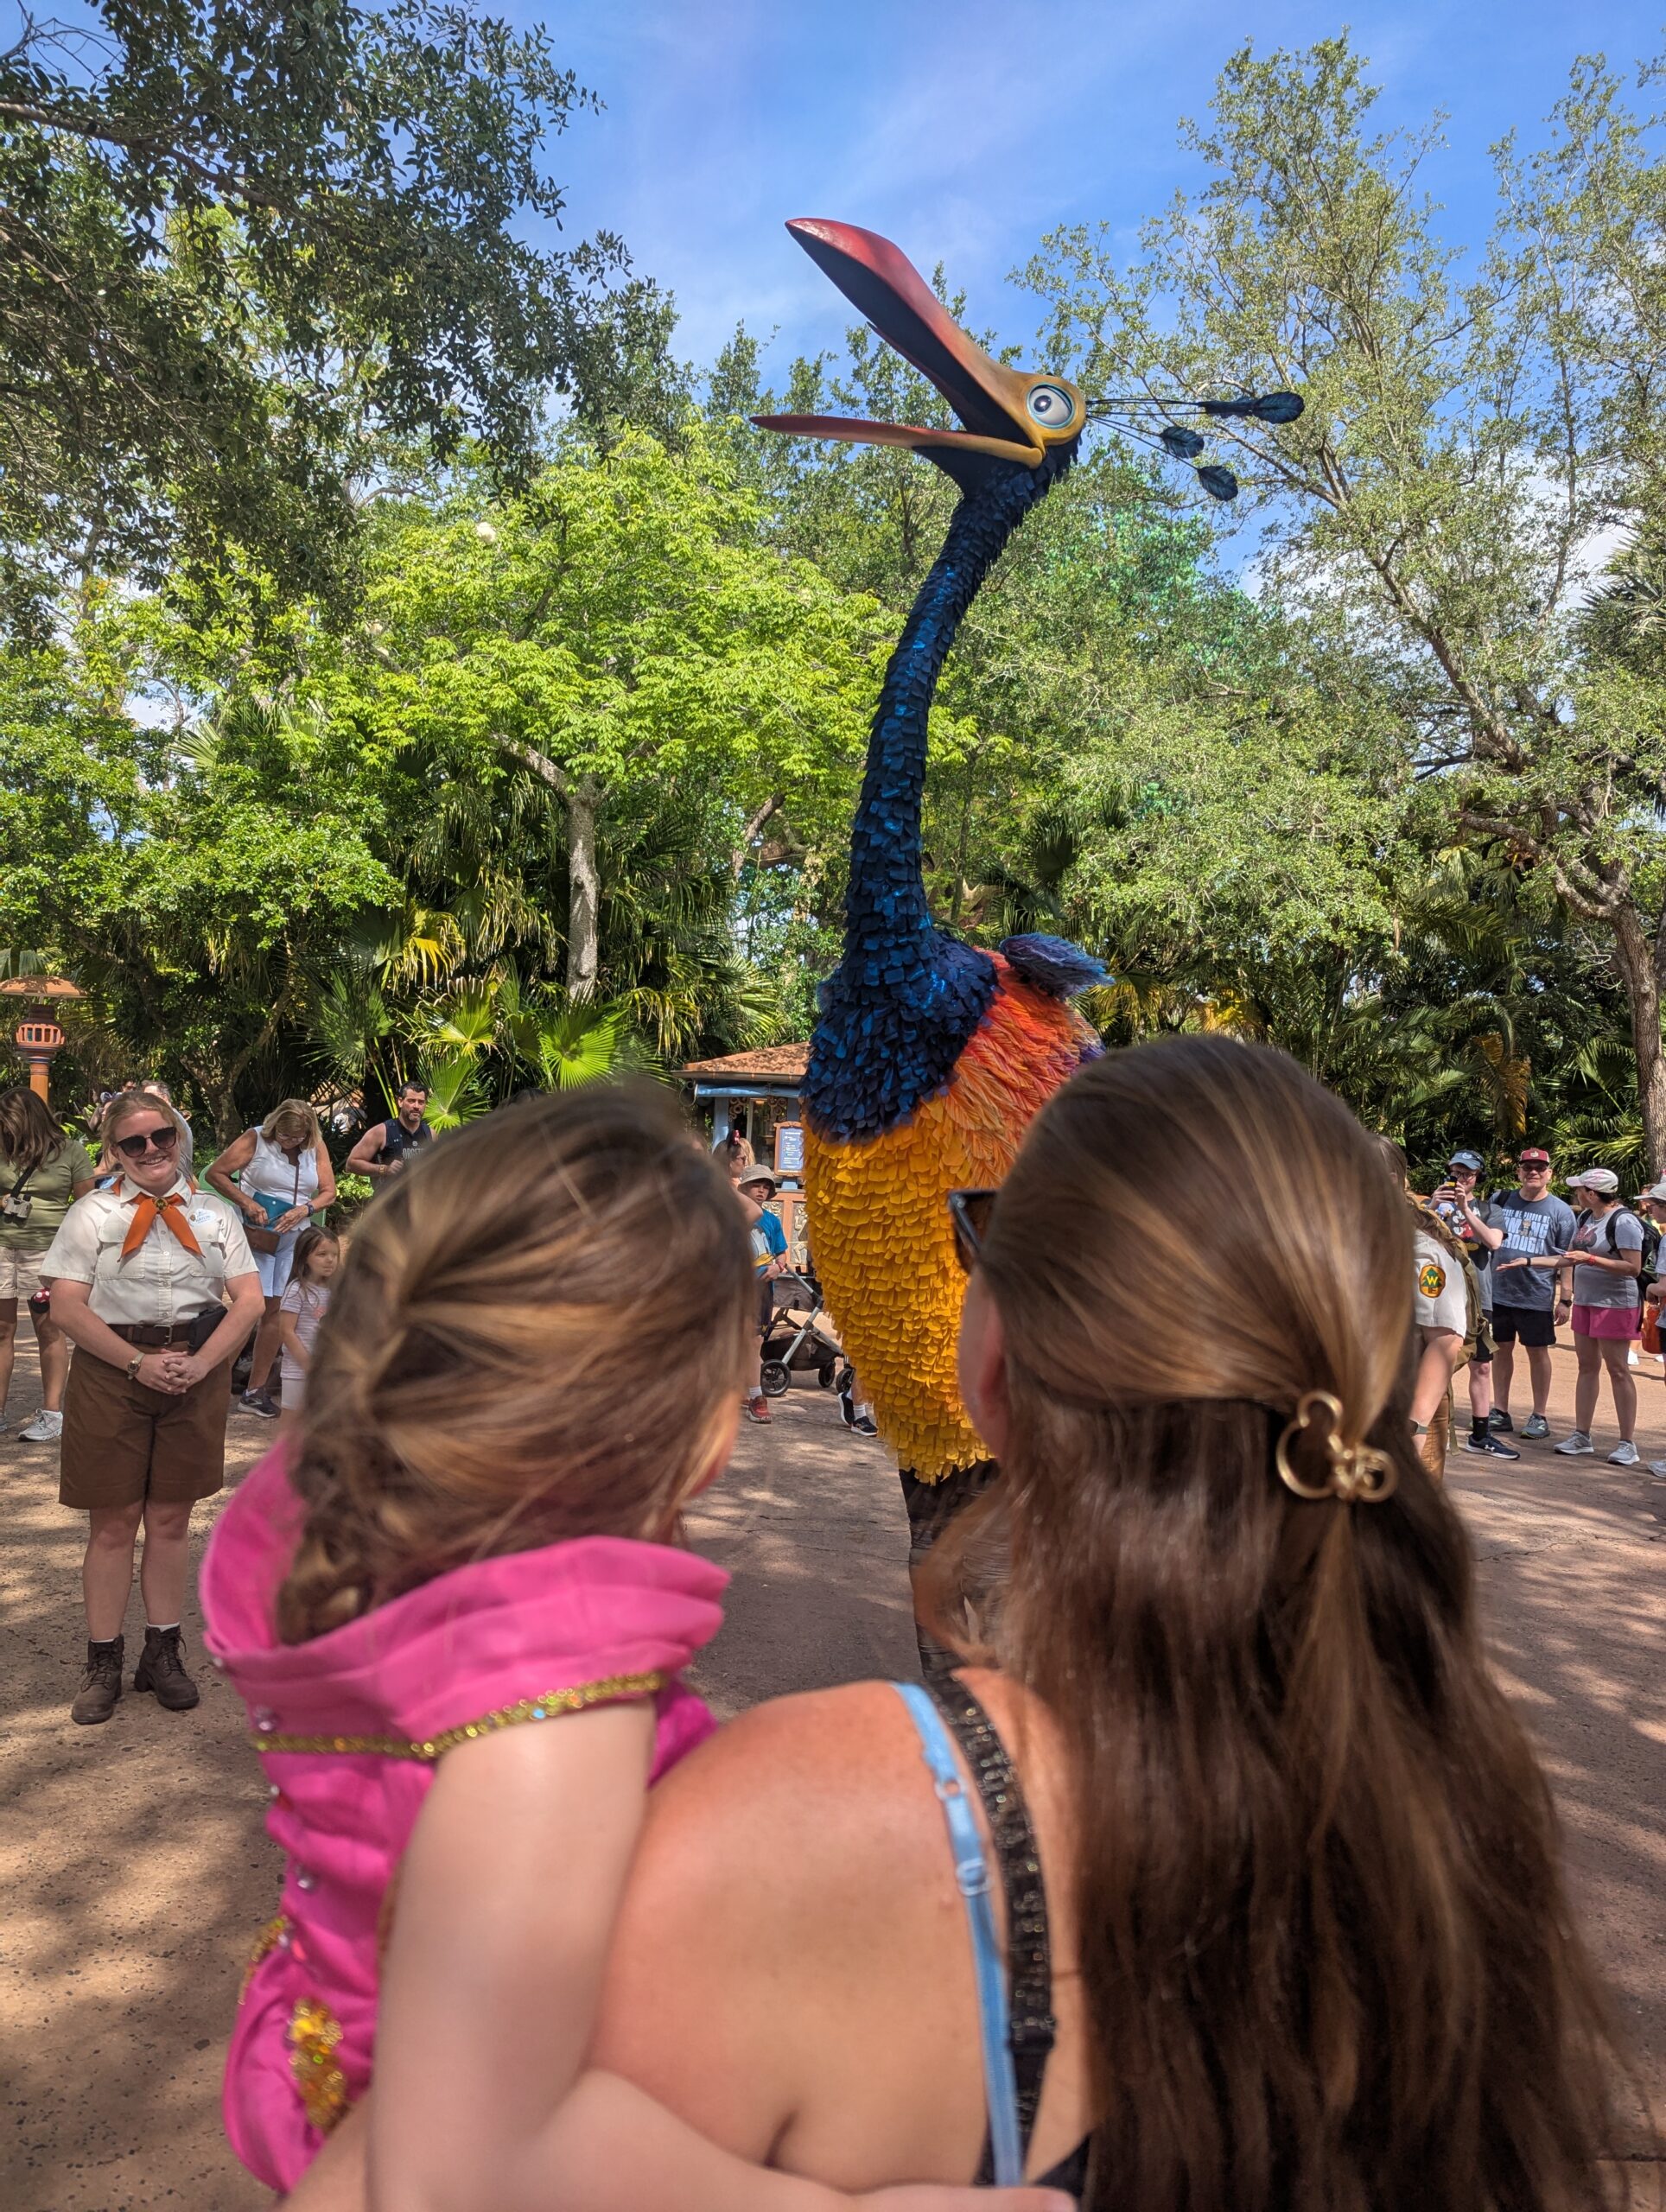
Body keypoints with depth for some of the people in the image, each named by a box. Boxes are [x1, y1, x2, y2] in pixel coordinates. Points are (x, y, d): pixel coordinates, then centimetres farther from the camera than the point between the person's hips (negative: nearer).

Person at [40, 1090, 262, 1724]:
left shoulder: (215, 1213, 8)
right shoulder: (93, 1213, 1)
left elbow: (249, 1299, 2)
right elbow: (67, 1307, -7)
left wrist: (200, 1362, -13)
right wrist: (140, 1364, -16)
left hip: (198, 1370, 2)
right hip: (112, 1370, -2)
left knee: (171, 1517, 9)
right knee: (113, 1522, 3)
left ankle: (163, 1654, 22)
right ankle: (102, 1664, 16)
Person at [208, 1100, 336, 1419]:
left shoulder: (316, 1147, 3)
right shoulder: (255, 1140, -8)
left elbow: (329, 1192, 4)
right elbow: (216, 1174, -8)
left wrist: (304, 1209, -15)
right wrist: (247, 1203, -18)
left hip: (294, 1240, 4)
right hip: (256, 1236, -4)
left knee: (275, 1311, 5)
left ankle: (257, 1390, 12)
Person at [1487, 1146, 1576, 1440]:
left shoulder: (1561, 1211, -3)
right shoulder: (1500, 1200, 4)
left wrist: (1565, 1299, -5)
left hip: (1537, 1295, -3)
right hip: (1498, 1291, 3)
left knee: (1537, 1352, 5)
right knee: (1501, 1349, 10)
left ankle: (1539, 1417, 15)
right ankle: (1500, 1412, 20)